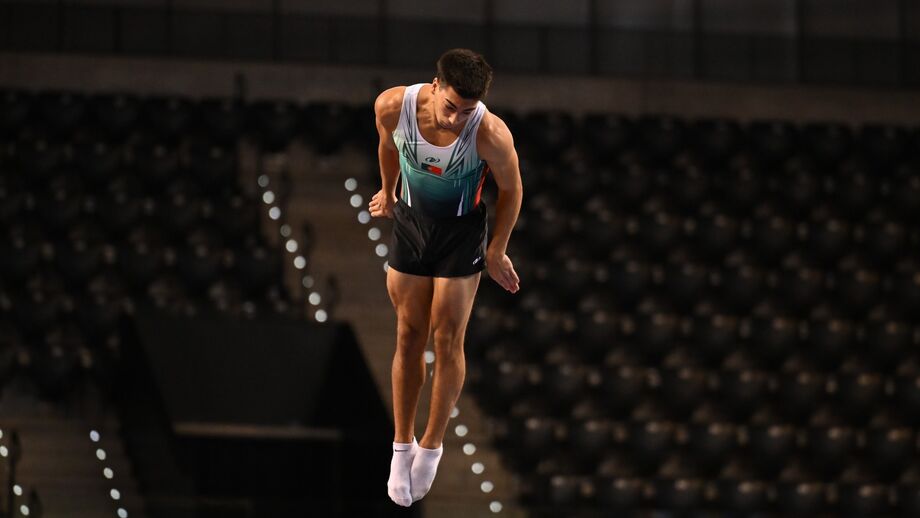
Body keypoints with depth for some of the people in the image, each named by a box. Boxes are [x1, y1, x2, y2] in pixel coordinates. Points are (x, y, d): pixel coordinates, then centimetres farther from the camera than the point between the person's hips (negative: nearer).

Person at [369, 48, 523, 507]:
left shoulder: (491, 136, -33)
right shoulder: (393, 106, -26)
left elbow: (511, 190, -12)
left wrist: (496, 252, -1)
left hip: (461, 232, -2)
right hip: (410, 221, 2)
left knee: (447, 340, 1)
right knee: (409, 337, 8)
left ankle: (432, 446, 18)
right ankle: (402, 445, 21)